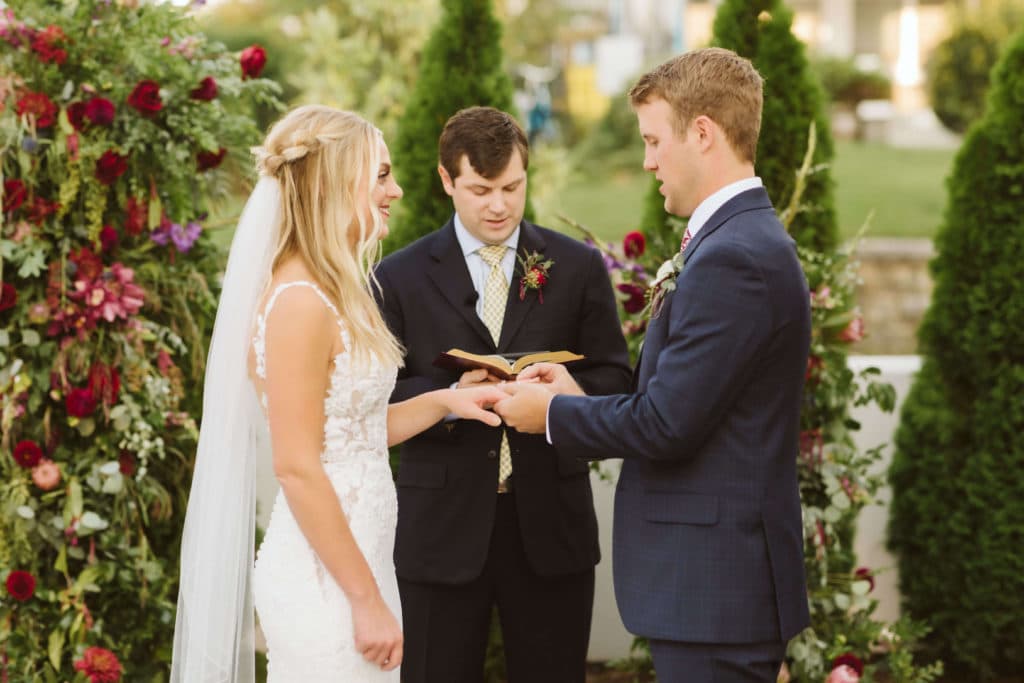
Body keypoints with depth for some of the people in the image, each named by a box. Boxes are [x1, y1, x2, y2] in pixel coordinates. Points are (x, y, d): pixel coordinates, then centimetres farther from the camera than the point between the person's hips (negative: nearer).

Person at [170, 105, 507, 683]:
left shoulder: (338, 294, 12)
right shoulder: (299, 302, -17)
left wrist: (443, 401, 6)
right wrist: (366, 600, -18)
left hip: (359, 562, 9)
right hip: (324, 584, -9)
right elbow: (298, 468, -19)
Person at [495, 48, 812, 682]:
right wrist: (583, 398, 10)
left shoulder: (732, 259, -19)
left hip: (714, 584, -10)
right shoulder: (751, 241, 14)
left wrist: (553, 412, -5)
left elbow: (666, 426, -20)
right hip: (726, 580, 10)